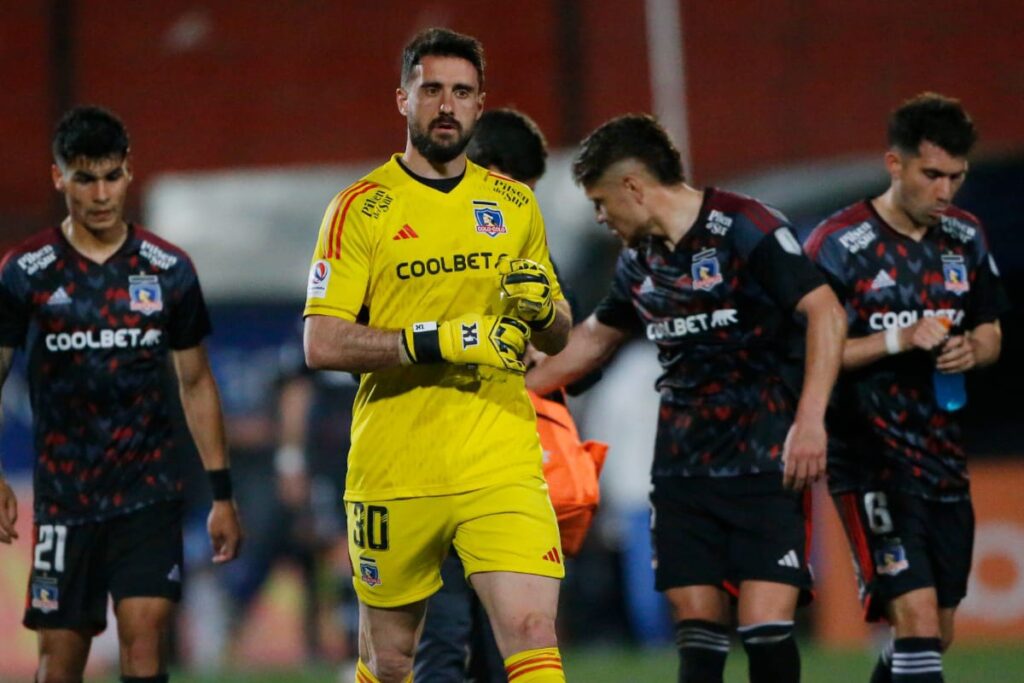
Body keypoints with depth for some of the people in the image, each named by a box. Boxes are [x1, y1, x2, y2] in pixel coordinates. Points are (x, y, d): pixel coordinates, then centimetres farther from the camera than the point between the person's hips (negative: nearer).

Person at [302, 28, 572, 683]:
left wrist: (542, 311, -4)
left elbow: (558, 336, 20)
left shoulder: (514, 204, 12)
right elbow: (323, 344, -9)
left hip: (503, 465, 2)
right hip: (393, 473, -2)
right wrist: (439, 340, -19)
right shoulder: (361, 208, -1)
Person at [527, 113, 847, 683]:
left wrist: (810, 419, -23)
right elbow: (594, 340, 31)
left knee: (766, 627, -13)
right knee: (697, 625, 0)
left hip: (765, 464, -7)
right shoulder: (640, 258, 14)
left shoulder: (745, 229, -10)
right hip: (683, 467, 7)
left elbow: (827, 314, -16)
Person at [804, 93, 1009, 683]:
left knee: (937, 634, 10)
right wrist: (899, 340, -22)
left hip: (944, 459, 7)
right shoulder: (840, 244, -10)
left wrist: (971, 350, -5)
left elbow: (990, 333, 18)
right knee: (918, 621, -18)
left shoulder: (966, 237, 8)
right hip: (872, 463, -7)